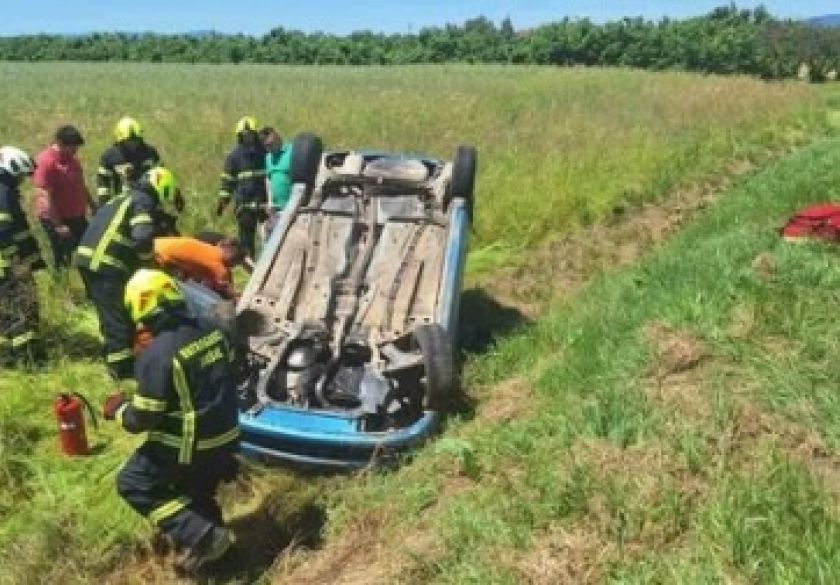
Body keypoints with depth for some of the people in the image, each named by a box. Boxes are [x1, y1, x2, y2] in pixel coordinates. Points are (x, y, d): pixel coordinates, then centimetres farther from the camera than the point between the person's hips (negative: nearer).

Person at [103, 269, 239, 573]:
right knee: (197, 489, 29)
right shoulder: (211, 333, -2)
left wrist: (119, 409, 3)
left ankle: (201, 537, 3)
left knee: (132, 483, 10)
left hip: (189, 446, -7)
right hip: (226, 436, 7)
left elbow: (143, 419, -16)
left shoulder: (156, 354, -24)